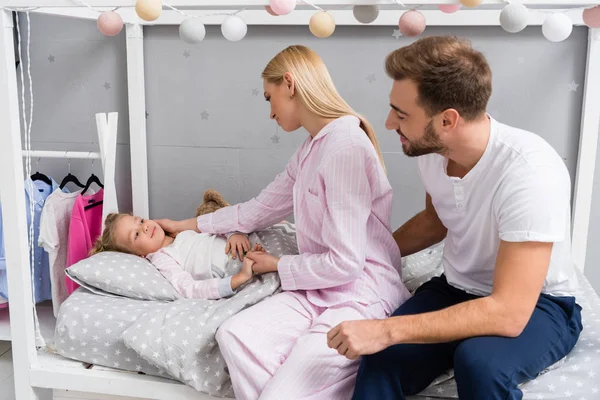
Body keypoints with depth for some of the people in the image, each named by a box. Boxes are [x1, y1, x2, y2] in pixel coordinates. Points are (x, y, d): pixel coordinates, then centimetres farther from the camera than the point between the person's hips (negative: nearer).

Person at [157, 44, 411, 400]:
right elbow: (261, 208, 23)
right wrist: (188, 225, 28)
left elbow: (344, 263, -21)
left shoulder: (346, 145, -19)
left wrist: (278, 265, -3)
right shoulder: (311, 148, 13)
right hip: (321, 289, 9)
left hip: (362, 295, -8)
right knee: (234, 335, -13)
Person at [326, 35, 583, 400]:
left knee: (479, 361, -36)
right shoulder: (431, 149, -10)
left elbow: (509, 313, -33)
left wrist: (387, 330, -35)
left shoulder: (530, 171, -30)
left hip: (536, 303, -4)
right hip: (458, 289, 4)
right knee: (382, 358, -25)